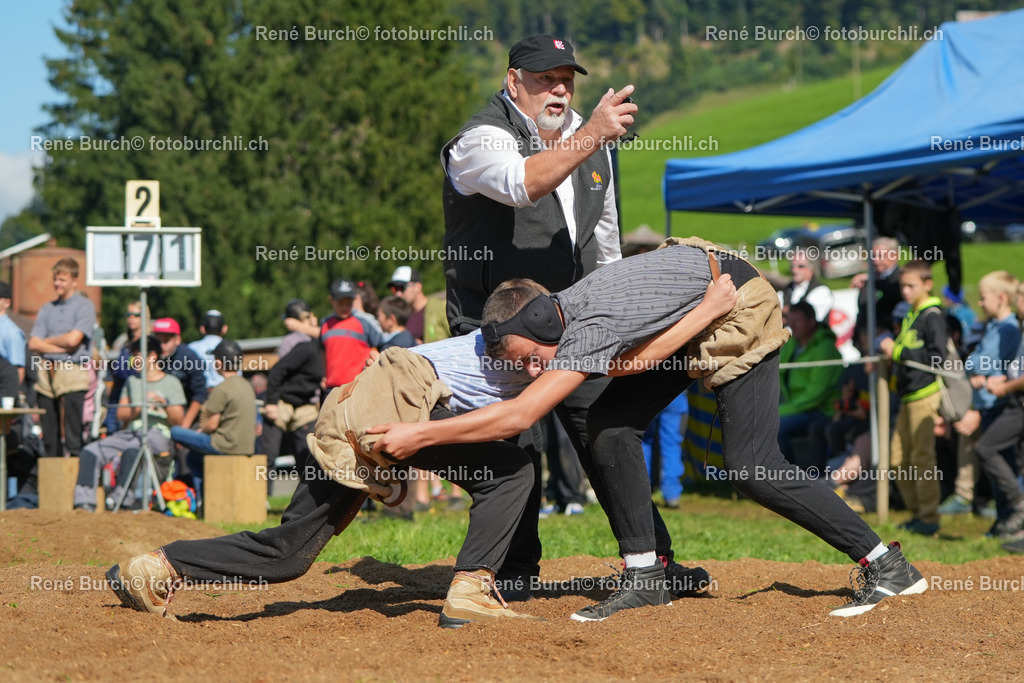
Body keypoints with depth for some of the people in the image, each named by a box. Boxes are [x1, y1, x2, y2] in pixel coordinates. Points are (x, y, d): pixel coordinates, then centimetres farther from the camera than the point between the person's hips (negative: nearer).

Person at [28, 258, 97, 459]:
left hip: (72, 372, -5)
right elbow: (33, 344, 7)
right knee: (49, 432, 5)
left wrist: (48, 341, 5)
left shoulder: (84, 306, 1)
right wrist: (62, 347, -5)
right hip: (47, 372, 5)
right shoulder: (48, 309, 17)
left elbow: (73, 339, -11)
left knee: (72, 431, -9)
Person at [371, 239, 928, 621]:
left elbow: (519, 415, -43)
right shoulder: (559, 310, -12)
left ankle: (885, 564, -8)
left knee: (751, 467, -16)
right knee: (610, 426, -5)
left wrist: (420, 435, -42)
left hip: (738, 306, -9)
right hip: (690, 322, 9)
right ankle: (644, 574, 0)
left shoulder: (593, 328, -37)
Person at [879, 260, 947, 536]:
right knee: (898, 459, 10)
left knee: (922, 456, -9)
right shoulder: (910, 315, 18)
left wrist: (899, 352, -16)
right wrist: (891, 350, 8)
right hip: (908, 395, 9)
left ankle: (929, 518, -4)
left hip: (925, 394, -9)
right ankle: (917, 514, 19)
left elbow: (937, 358, -18)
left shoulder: (932, 315, -10)